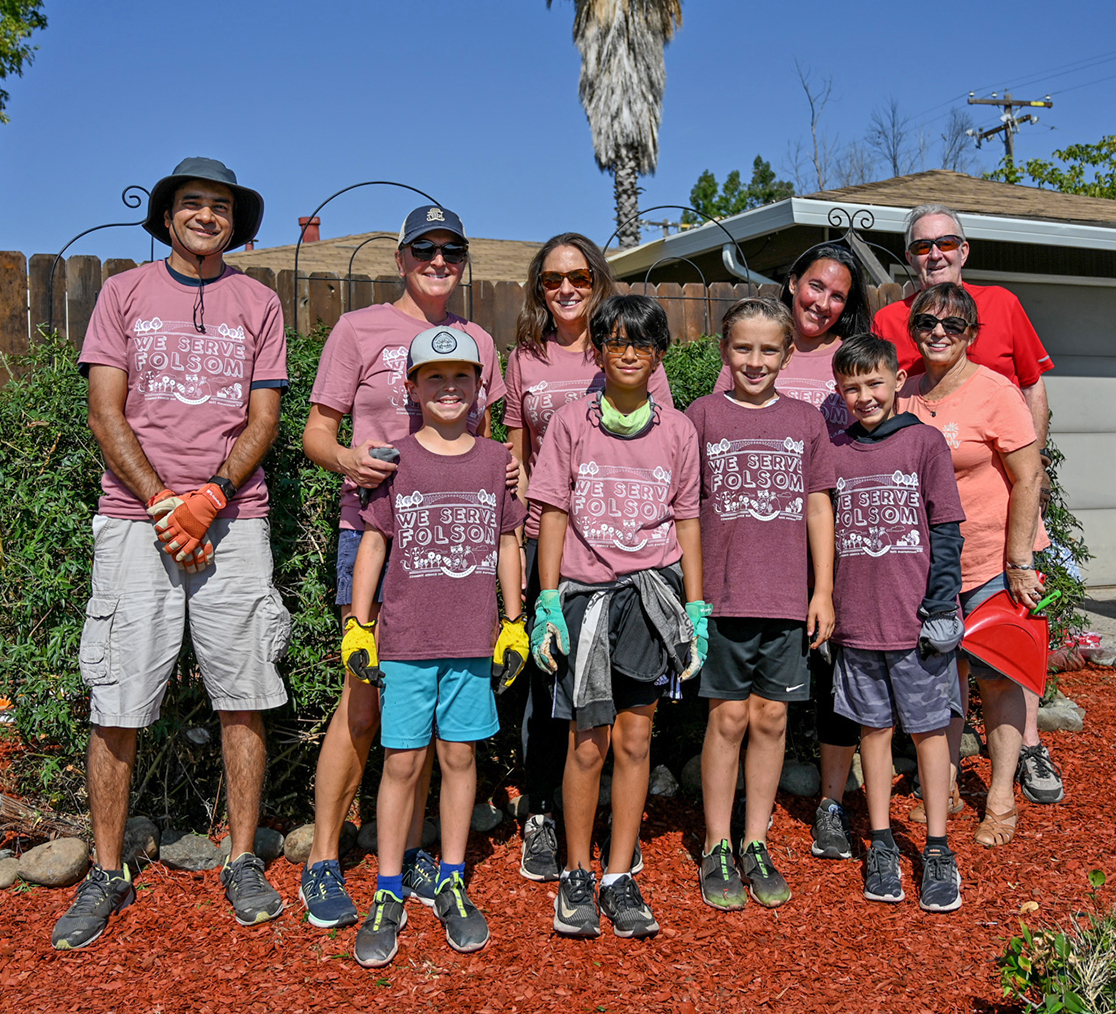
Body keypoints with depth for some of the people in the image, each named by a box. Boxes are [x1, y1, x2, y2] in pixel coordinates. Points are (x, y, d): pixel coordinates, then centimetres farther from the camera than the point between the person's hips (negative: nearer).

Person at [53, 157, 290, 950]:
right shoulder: (125, 292, 10)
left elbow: (264, 421, 5)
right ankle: (107, 876, 13)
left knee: (243, 697, 0)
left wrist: (208, 501, -10)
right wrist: (164, 504, -9)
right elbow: (106, 416, 3)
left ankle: (243, 864, 13)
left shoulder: (258, 303, 12)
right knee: (116, 704, 0)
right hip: (136, 520, 0)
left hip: (234, 520, 1)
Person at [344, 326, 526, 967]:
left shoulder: (496, 460, 5)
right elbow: (373, 543, 3)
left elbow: (507, 544, 11)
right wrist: (358, 627, 0)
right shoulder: (393, 460, 0)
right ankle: (389, 896, 14)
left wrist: (515, 624, 9)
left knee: (460, 756, 9)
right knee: (402, 762, 2)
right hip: (405, 640, -1)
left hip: (473, 640, 2)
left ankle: (453, 885, 22)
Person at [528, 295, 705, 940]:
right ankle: (577, 877, 16)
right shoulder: (572, 423, 2)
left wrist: (696, 612, 4)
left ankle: (620, 879, 15)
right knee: (589, 741, 1)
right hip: (585, 592, -1)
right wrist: (547, 604, -3)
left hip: (653, 593, 1)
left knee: (635, 739, 4)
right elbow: (554, 516, 2)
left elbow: (687, 522, 8)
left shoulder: (677, 430, 5)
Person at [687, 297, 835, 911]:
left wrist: (823, 590, 5)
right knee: (728, 717, 2)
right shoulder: (704, 415, 1)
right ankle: (717, 849, 15)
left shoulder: (806, 420, 7)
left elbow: (818, 507, 9)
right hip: (723, 593, -2)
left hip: (787, 596, 2)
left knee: (771, 718, 8)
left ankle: (756, 844, 22)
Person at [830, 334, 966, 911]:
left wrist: (941, 605, -7)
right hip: (857, 621, 2)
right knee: (874, 728, 11)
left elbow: (946, 532, -2)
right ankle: (882, 845, 23)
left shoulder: (924, 442, -1)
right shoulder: (832, 452, 6)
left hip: (917, 621, -2)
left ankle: (937, 850, 17)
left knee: (929, 729, 6)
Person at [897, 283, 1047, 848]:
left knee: (995, 675, 2)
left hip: (993, 559, -4)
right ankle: (945, 788, 25)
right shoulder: (904, 392, 2)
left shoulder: (994, 392, -13)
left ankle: (1001, 801, 15)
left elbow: (1027, 480, -12)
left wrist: (1019, 562, -14)